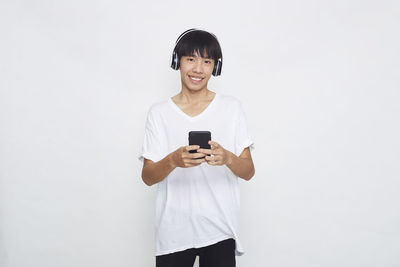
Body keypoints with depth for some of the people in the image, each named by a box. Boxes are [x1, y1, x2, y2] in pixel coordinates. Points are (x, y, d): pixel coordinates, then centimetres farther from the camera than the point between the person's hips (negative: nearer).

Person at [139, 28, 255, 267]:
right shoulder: (159, 112, 2)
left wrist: (227, 158, -23)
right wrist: (173, 160, -23)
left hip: (220, 230, 0)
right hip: (173, 232, 1)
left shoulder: (232, 107, 2)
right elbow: (148, 177, -3)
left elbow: (249, 172, -2)